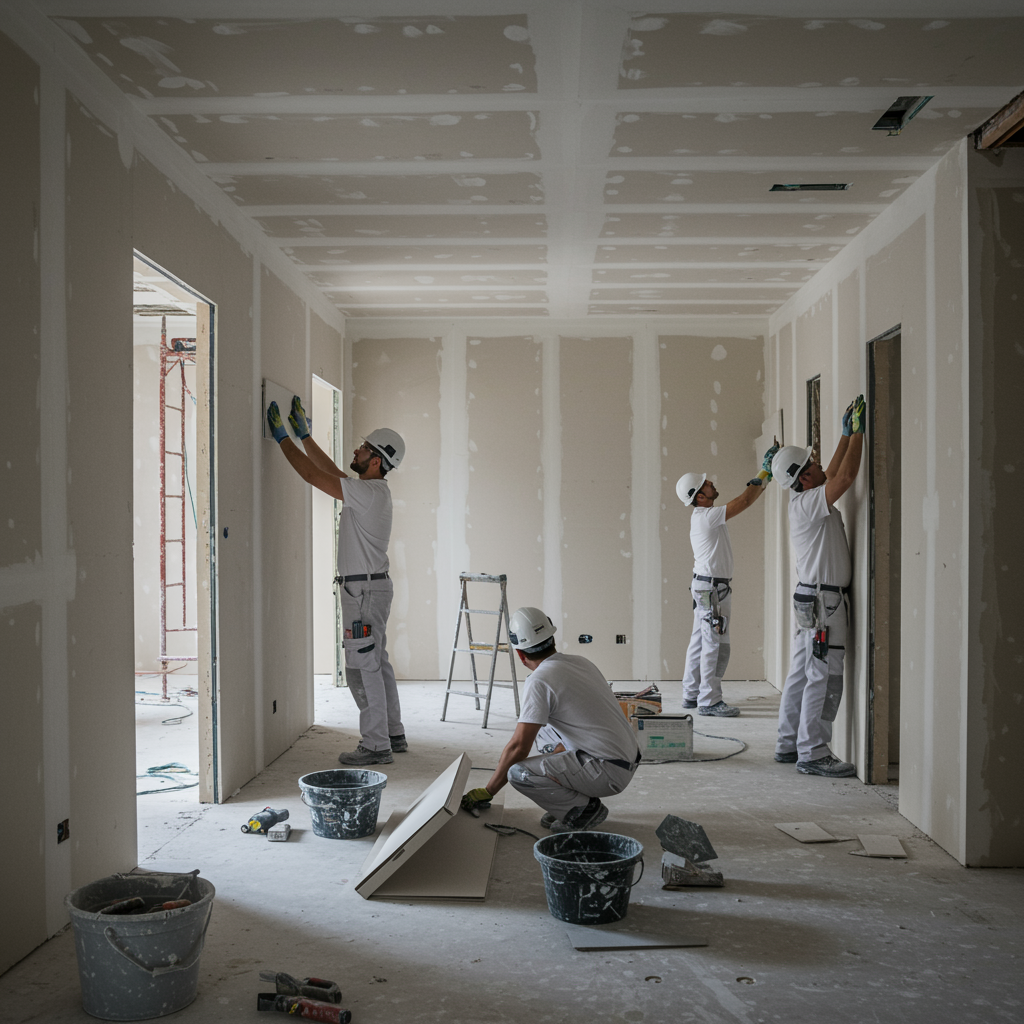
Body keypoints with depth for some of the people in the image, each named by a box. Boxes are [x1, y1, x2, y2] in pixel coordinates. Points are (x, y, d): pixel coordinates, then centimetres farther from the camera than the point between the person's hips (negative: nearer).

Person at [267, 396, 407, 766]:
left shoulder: (369, 492, -18)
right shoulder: (373, 490, 11)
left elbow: (313, 475, -17)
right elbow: (331, 470, 23)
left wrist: (283, 437, -8)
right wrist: (304, 434, 25)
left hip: (365, 590, -10)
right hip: (369, 587, 10)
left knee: (362, 668, -5)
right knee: (377, 664, 16)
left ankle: (376, 746, 1)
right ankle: (393, 735, 24)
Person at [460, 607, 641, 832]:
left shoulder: (539, 680, -15)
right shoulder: (580, 662, 11)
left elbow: (519, 746, -16)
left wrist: (487, 791, -4)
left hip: (610, 771, -9)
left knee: (518, 773, -19)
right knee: (540, 726, 23)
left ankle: (584, 808, -2)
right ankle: (571, 802, 17)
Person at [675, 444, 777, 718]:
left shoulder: (704, 516, 15)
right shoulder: (706, 517, -17)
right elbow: (744, 502, -19)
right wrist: (765, 472, -11)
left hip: (706, 587, 11)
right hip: (712, 587, -11)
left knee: (700, 642, 13)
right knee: (716, 644, -7)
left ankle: (691, 694, 20)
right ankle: (709, 700, -4)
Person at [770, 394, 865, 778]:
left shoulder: (805, 501, 13)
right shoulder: (808, 504, -15)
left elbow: (833, 475, 26)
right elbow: (845, 477, -24)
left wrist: (846, 435, 22)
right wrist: (858, 432, -13)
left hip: (812, 599, 10)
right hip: (824, 600, -10)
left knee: (802, 674, 12)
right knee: (824, 678, -7)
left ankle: (789, 744, 18)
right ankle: (813, 753, -5)